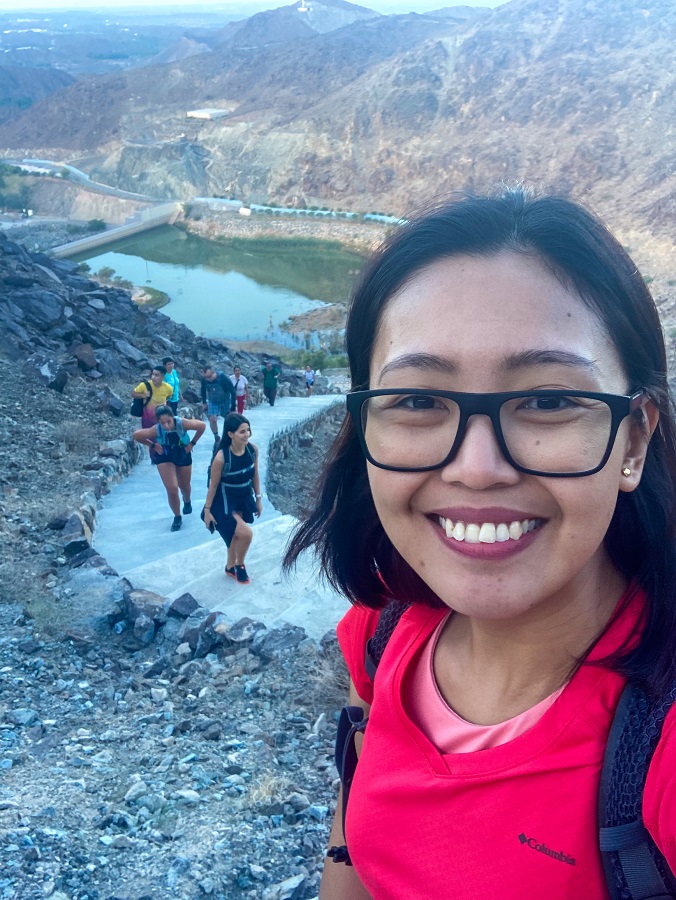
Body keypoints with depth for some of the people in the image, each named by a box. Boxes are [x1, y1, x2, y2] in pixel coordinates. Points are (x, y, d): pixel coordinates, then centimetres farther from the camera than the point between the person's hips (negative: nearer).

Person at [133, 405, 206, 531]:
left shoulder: (182, 423, -36)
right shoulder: (156, 430, -34)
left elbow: (202, 426, -20)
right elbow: (136, 435, -19)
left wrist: (192, 443, -16)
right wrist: (153, 446, -14)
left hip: (183, 454, 1)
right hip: (165, 457, -1)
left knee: (184, 486, 21)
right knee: (172, 489, -11)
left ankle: (187, 502, 57)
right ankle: (177, 517, 14)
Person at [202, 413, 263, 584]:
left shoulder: (253, 449, -16)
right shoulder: (221, 458, -30)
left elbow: (255, 475, 1)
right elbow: (213, 485, -17)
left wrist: (258, 498, 8)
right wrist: (207, 510, -9)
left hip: (245, 498, 6)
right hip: (225, 501, -6)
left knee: (236, 534, 22)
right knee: (246, 533, -13)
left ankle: (231, 566, 46)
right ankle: (239, 565, 17)